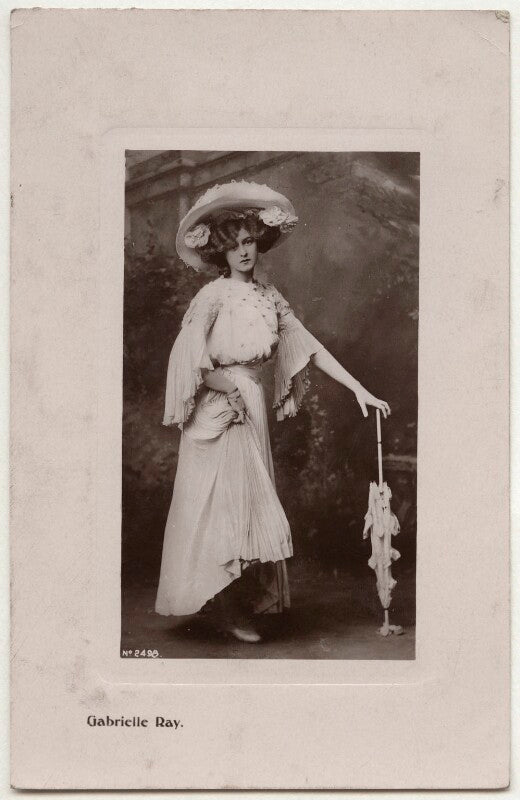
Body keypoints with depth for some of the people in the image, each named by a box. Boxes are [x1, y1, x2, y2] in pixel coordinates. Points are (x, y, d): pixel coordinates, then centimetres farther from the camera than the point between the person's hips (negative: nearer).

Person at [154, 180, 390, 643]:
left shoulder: (268, 296, 8)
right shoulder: (213, 297, -8)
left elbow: (310, 348, 7)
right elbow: (187, 361, -14)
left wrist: (359, 389, 1)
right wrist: (232, 388, -14)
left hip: (251, 410, 6)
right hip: (217, 413, -6)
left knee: (246, 504, 9)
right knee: (223, 503, -3)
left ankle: (242, 603, 18)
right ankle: (223, 608, 4)